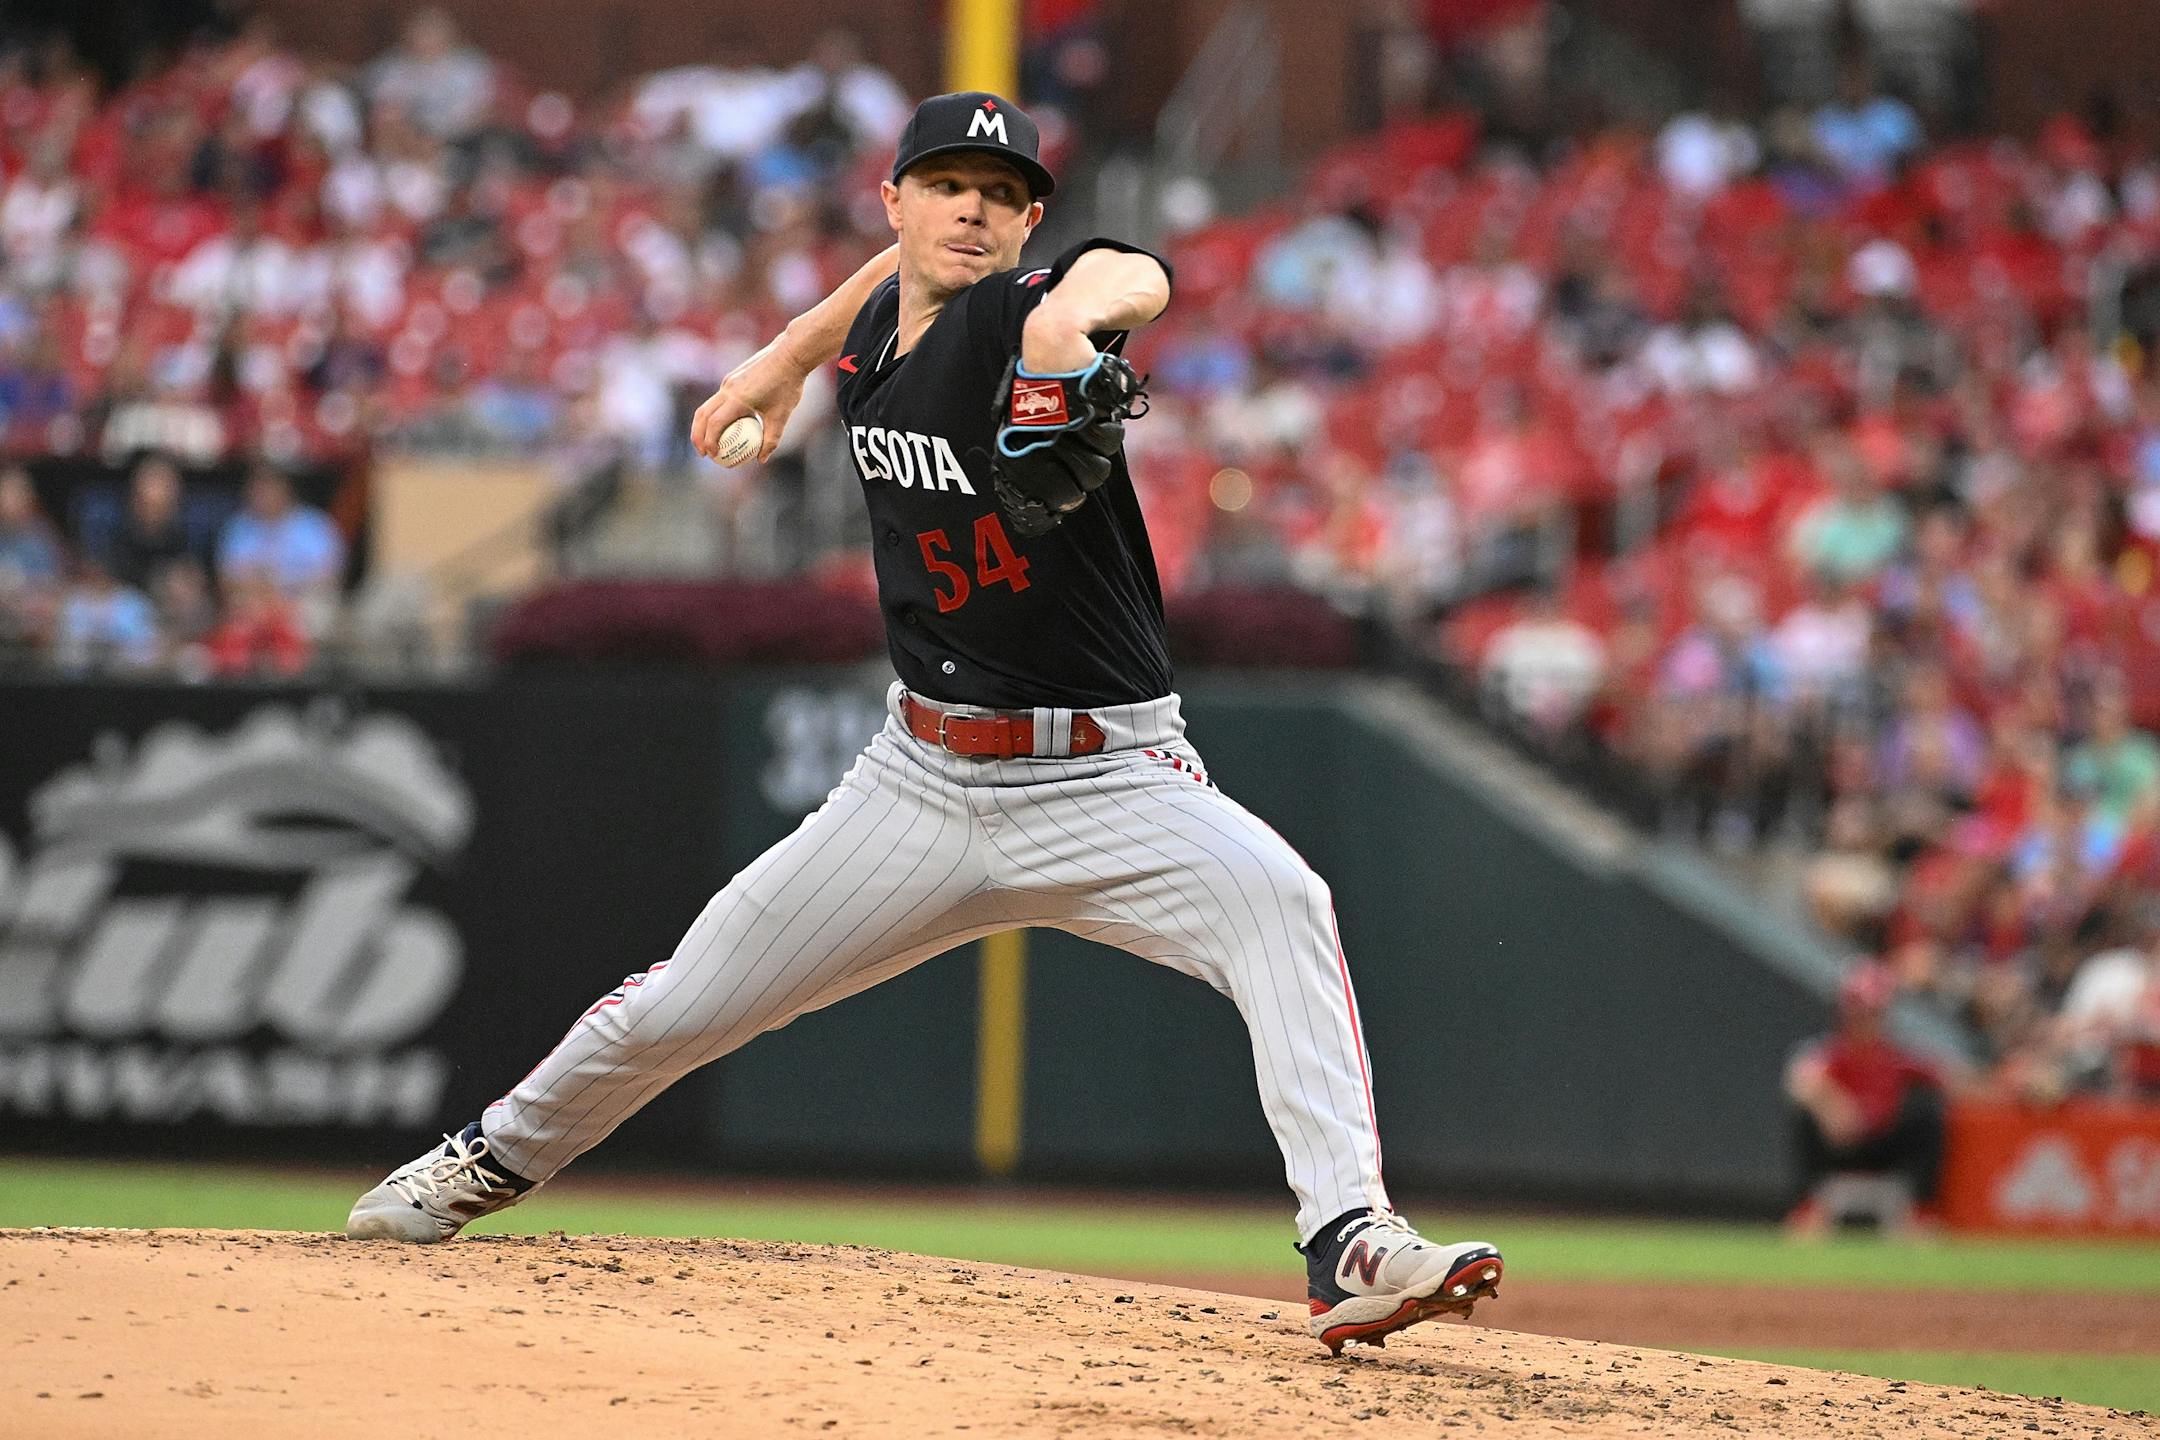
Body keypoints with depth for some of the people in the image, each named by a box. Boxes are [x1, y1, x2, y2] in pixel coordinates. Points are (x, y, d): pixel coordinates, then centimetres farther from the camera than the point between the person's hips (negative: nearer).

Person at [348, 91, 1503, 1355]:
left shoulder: (1017, 312, -17)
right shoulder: (875, 342, 2)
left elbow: (1137, 277, -40)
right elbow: (901, 266, 25)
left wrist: (1075, 309, -56)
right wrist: (785, 358, 28)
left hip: (1110, 777, -5)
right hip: (926, 781, 5)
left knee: (1278, 903, -35)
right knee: (677, 1009, 11)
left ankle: (1350, 1246, -41)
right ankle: (499, 1158, 40)